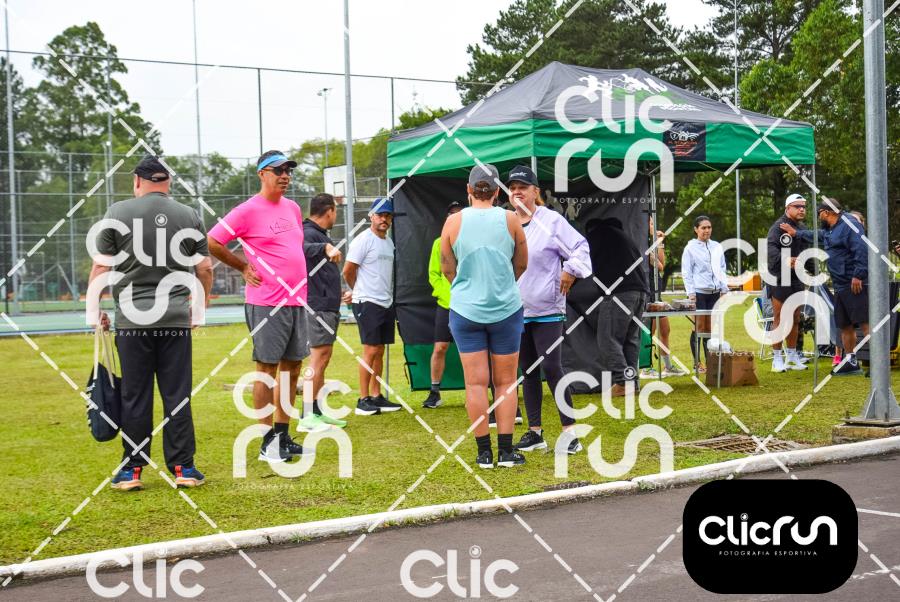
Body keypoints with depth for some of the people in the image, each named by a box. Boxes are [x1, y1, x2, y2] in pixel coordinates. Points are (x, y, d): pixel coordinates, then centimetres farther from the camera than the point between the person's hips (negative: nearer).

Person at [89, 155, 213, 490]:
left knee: (135, 398, 4)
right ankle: (183, 469, 7)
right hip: (176, 318, 1)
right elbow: (205, 268, 8)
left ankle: (131, 471, 9)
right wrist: (202, 303, 22)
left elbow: (100, 266, -1)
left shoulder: (117, 213, 1)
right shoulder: (188, 216, 6)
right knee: (177, 396, 5)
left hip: (132, 319, -1)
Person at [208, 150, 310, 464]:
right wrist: (243, 267, -5)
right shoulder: (248, 210, -9)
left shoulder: (293, 208, 14)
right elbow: (212, 242, -11)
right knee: (267, 368, -3)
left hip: (296, 301, 8)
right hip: (266, 304, -8)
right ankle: (268, 443, 3)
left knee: (292, 367, 11)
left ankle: (283, 435, 20)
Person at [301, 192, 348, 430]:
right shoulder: (309, 233, -12)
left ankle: (318, 412, 18)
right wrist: (326, 247, -53)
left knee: (321, 360, 12)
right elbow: (302, 248, -38)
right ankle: (307, 416, -14)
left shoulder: (320, 234, 20)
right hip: (318, 306, -11)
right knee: (319, 358, -13)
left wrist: (338, 293, 40)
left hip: (328, 306, 11)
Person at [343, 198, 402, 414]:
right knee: (371, 350, -9)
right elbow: (348, 270, -8)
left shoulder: (389, 242, 15)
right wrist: (358, 291, 8)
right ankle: (363, 400, -5)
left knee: (380, 351, 9)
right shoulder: (363, 240, -9)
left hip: (386, 303, 8)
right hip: (368, 303, -8)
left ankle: (376, 397, 14)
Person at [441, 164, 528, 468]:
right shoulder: (509, 219, -3)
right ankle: (506, 451, 9)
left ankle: (484, 452, 7)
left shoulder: (454, 221, -4)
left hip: (466, 309, 0)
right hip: (506, 309, 0)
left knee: (476, 382, 5)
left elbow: (447, 268, 5)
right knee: (506, 382, 9)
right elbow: (522, 264, 8)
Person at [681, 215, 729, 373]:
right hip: (699, 292, -4)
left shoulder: (717, 247, 12)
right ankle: (697, 363, 4)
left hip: (714, 292, 4)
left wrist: (724, 289, 9)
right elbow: (686, 272, -2)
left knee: (711, 326, 5)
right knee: (699, 327, -2)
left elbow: (722, 269, 17)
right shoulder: (690, 248, -1)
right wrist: (691, 292, -9)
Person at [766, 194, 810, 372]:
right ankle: (777, 358, 2)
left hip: (797, 279, 8)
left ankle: (792, 355, 24)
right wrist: (785, 260, -41)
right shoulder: (779, 226, -12)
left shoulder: (802, 228, 17)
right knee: (779, 319, -4)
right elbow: (770, 247, -27)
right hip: (780, 279, -8)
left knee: (795, 320, 14)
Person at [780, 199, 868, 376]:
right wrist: (795, 232, 50)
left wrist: (858, 276, -26)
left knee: (865, 322, -14)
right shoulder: (830, 230, 20)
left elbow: (862, 250, -22)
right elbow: (816, 236, 43)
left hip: (856, 284, -10)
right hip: (841, 287, 10)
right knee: (845, 325, 13)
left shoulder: (849, 224, -12)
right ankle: (851, 362, 20)